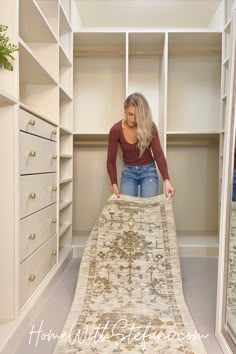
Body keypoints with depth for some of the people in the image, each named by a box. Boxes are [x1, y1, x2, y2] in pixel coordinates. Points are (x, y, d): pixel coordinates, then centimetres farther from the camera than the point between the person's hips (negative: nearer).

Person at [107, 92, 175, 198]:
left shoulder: (150, 127, -17)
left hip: (148, 170, -1)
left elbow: (158, 154, -19)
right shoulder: (116, 130, -16)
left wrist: (166, 181, -31)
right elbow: (111, 161, -9)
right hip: (128, 171, 1)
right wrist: (114, 185, -18)